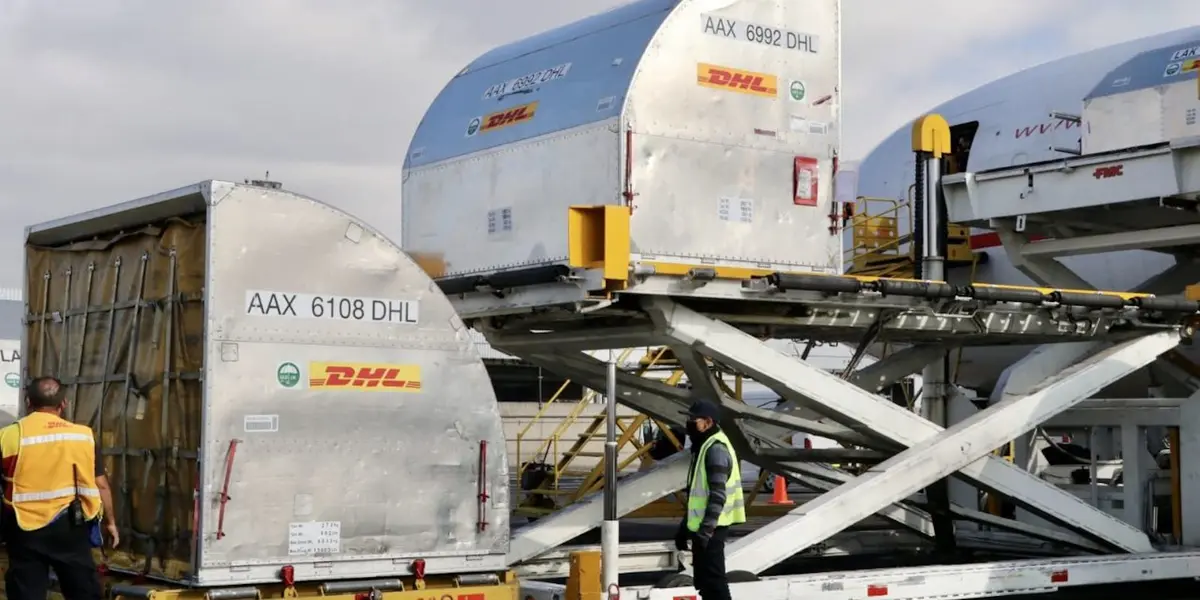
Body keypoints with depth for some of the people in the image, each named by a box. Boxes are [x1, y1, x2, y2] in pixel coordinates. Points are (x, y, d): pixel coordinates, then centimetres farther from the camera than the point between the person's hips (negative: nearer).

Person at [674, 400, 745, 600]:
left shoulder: (716, 448, -15)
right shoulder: (702, 446, 17)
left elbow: (718, 495, -23)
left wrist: (706, 529, -27)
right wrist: (685, 527, 24)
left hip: (711, 528, -11)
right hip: (701, 526, 11)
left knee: (714, 579, -10)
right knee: (703, 580, 16)